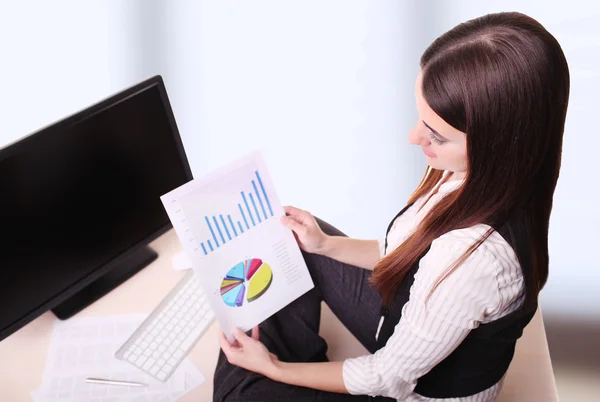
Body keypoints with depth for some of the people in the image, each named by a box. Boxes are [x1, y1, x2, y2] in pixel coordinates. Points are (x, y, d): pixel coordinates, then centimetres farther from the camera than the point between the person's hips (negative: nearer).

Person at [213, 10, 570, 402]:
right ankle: (294, 357, 19)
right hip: (412, 313, 8)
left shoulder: (476, 255, -42)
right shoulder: (483, 178, -18)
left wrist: (275, 370, -14)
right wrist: (326, 245, -1)